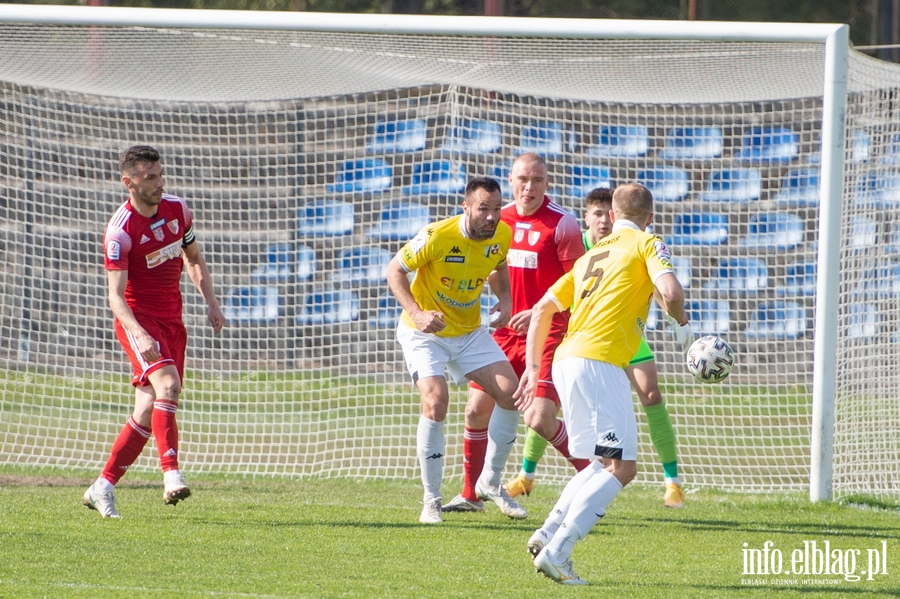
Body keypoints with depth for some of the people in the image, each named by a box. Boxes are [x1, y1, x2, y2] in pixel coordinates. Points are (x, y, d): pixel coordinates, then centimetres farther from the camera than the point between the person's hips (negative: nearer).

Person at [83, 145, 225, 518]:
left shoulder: (177, 210, 3)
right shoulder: (120, 232, -17)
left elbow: (193, 258, 20)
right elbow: (115, 296, -21)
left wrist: (211, 302, 8)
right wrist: (139, 334, -36)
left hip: (172, 320, 6)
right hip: (138, 319, -6)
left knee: (148, 410, 3)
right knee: (167, 384, -29)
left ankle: (103, 488, 12)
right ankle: (171, 475, -35)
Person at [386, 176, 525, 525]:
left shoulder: (502, 236, -10)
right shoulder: (438, 236, -26)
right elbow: (395, 270, -15)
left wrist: (505, 299, -7)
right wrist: (416, 313, -28)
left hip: (470, 332, 5)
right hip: (424, 334, -5)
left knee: (509, 392, -8)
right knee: (435, 402, -23)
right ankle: (431, 501, -10)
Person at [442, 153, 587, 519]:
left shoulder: (562, 224, -11)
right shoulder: (499, 219, 6)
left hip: (549, 333, -6)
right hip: (507, 332, 6)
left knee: (540, 419, -16)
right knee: (477, 409, 4)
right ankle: (471, 494, 20)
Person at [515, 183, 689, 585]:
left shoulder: (591, 256, 25)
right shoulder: (647, 245, 5)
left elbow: (542, 310, 25)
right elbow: (670, 292, -13)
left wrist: (532, 370, 29)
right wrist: (678, 314, 10)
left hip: (566, 360, 8)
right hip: (597, 361, -8)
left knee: (604, 464, 21)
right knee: (621, 467, -8)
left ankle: (547, 536, 12)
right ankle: (556, 552, -19)